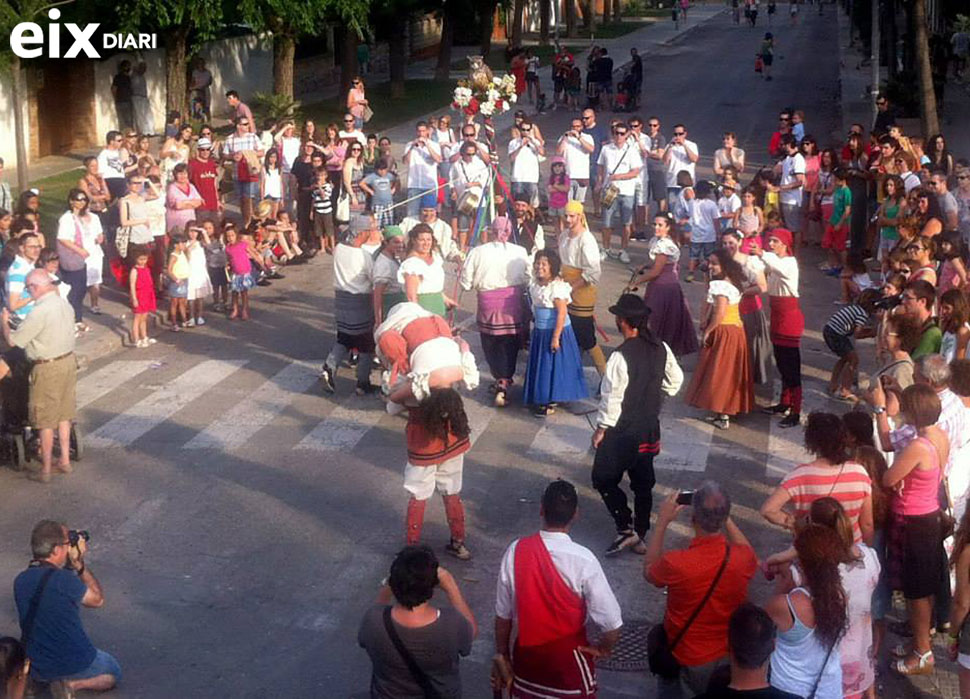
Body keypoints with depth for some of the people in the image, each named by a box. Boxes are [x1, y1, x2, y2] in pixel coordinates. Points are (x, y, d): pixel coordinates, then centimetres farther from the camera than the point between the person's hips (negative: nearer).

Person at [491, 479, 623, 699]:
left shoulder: (515, 551, -14)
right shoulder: (583, 560, -23)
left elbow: (503, 615, -4)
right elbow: (612, 623, -20)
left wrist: (502, 654, 10)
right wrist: (602, 649, 0)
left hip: (526, 653, 3)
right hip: (568, 658, -3)